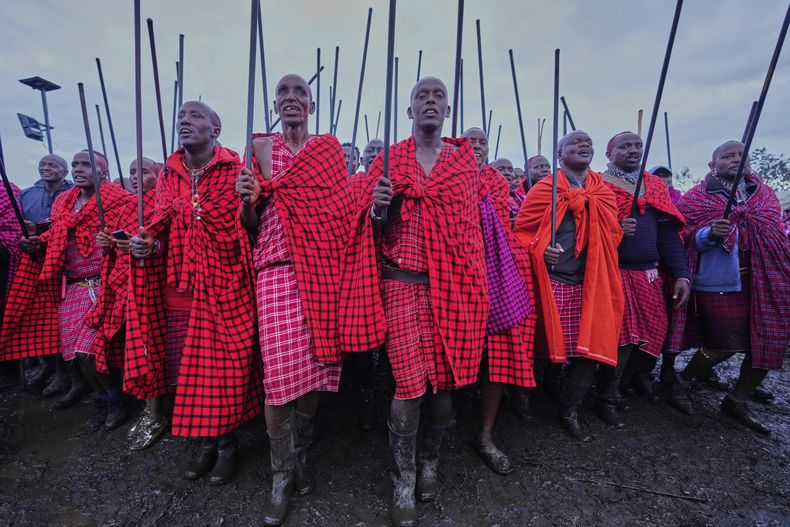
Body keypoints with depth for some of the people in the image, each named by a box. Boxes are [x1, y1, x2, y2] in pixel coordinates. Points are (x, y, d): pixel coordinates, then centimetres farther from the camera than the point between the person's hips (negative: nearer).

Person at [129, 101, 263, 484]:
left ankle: (228, 444, 25)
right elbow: (164, 232, 14)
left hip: (226, 287, -5)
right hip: (181, 289, 5)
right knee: (190, 368, 13)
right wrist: (150, 245, -4)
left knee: (227, 367, 3)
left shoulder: (236, 170, -4)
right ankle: (205, 442, 33)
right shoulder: (167, 175, 12)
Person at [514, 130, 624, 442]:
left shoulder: (603, 192, 13)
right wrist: (539, 251, -19)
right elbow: (522, 229, -3)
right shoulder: (545, 188, -1)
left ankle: (569, 411, 22)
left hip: (590, 286, 5)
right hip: (552, 284, -4)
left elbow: (613, 232, 19)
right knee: (545, 348, 3)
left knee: (590, 350, 3)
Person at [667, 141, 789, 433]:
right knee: (726, 345, -4)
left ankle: (738, 400, 25)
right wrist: (710, 234, -24)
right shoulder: (697, 197, -2)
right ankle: (682, 381, 22)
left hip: (765, 282, 6)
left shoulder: (765, 194, 15)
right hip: (719, 282, -6)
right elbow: (682, 240, -6)